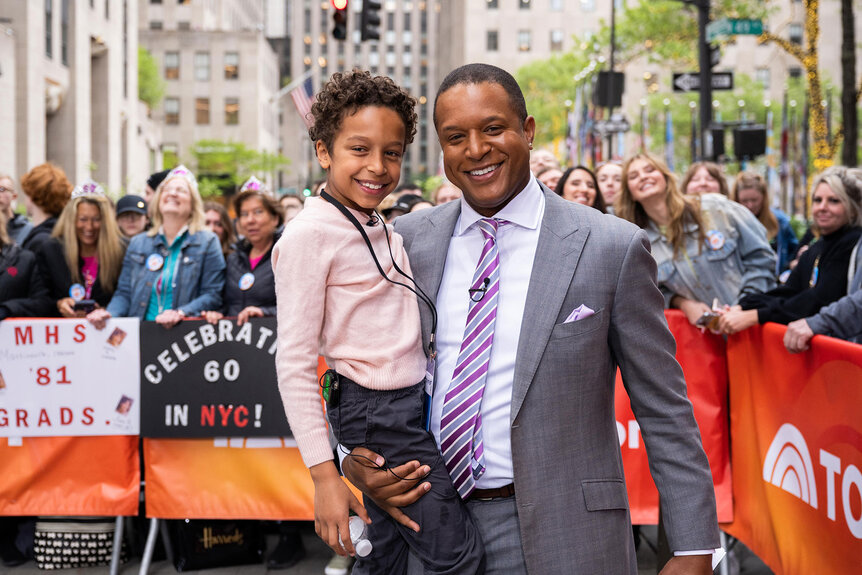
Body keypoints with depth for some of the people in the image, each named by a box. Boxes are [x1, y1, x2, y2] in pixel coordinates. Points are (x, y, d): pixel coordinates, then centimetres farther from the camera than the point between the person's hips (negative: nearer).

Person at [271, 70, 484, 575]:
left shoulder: (381, 231, 14)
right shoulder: (309, 235, -13)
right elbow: (294, 363, -16)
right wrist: (324, 475, -19)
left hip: (416, 402, 8)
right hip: (378, 414, -8)